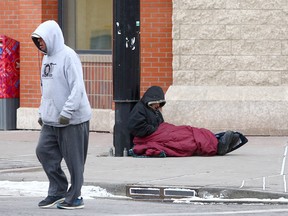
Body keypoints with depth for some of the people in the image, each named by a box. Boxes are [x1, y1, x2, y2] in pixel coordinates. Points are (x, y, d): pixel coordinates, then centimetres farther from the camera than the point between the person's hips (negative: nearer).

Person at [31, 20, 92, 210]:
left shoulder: (68, 56, -13)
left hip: (73, 120, -9)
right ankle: (58, 190, 15)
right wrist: (42, 113, 19)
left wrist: (67, 113, -23)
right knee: (44, 151, 5)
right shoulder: (47, 58, 14)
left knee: (73, 159, -1)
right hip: (51, 120, 9)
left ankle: (75, 197, 8)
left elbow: (77, 88, -20)